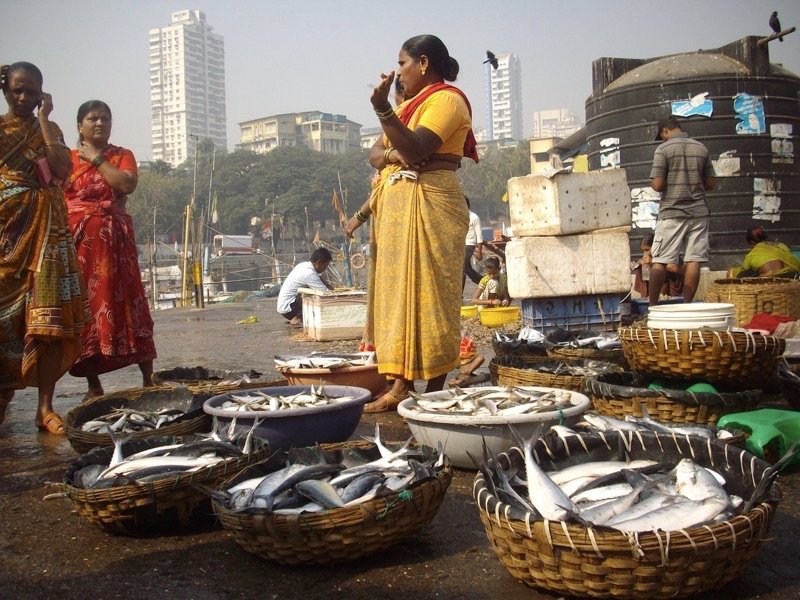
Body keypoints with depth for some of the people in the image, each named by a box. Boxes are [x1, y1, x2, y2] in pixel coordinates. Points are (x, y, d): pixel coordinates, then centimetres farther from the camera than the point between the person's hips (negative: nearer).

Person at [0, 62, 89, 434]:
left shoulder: (49, 130, 15)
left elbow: (62, 170, -3)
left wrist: (43, 118, 0)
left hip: (46, 230, 1)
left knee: (50, 319, -7)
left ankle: (45, 407, -5)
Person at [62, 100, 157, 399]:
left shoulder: (122, 155, 10)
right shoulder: (67, 158, 12)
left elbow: (127, 184, -9)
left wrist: (97, 159, -4)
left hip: (113, 240, -1)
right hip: (76, 241, 1)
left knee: (122, 303, -5)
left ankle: (148, 380, -2)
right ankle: (94, 386, 8)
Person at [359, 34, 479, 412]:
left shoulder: (446, 98, -3)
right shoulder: (409, 105, 25)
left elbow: (415, 148, -19)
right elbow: (375, 154, 15)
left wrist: (382, 109, -27)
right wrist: (391, 155, -7)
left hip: (428, 203, -9)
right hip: (395, 205, 9)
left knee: (425, 292, -10)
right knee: (399, 290, 4)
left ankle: (435, 390, -6)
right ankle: (400, 385, 6)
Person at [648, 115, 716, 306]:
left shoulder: (663, 149, -6)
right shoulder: (701, 148, 7)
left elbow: (657, 184, -11)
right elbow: (711, 183, 10)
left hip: (672, 213, -4)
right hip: (698, 211, 4)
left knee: (659, 261, 1)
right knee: (694, 261, 3)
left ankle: (653, 305, 3)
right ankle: (687, 304, 5)